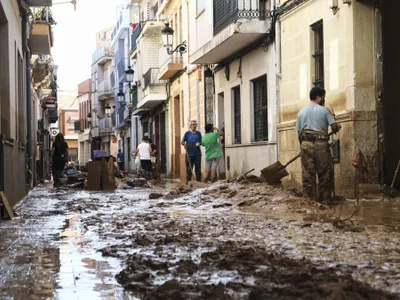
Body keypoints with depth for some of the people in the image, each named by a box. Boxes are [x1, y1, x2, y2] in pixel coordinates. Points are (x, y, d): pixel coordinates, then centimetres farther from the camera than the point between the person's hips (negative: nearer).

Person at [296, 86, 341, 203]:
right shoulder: (324, 110, 1)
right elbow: (334, 127, -3)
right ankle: (325, 200, 7)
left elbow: (298, 131, 12)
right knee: (325, 174, 5)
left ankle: (310, 201, 4)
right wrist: (338, 128, 19)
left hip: (305, 145, 3)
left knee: (308, 175, 3)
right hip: (321, 145, -3)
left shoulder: (301, 112, 13)